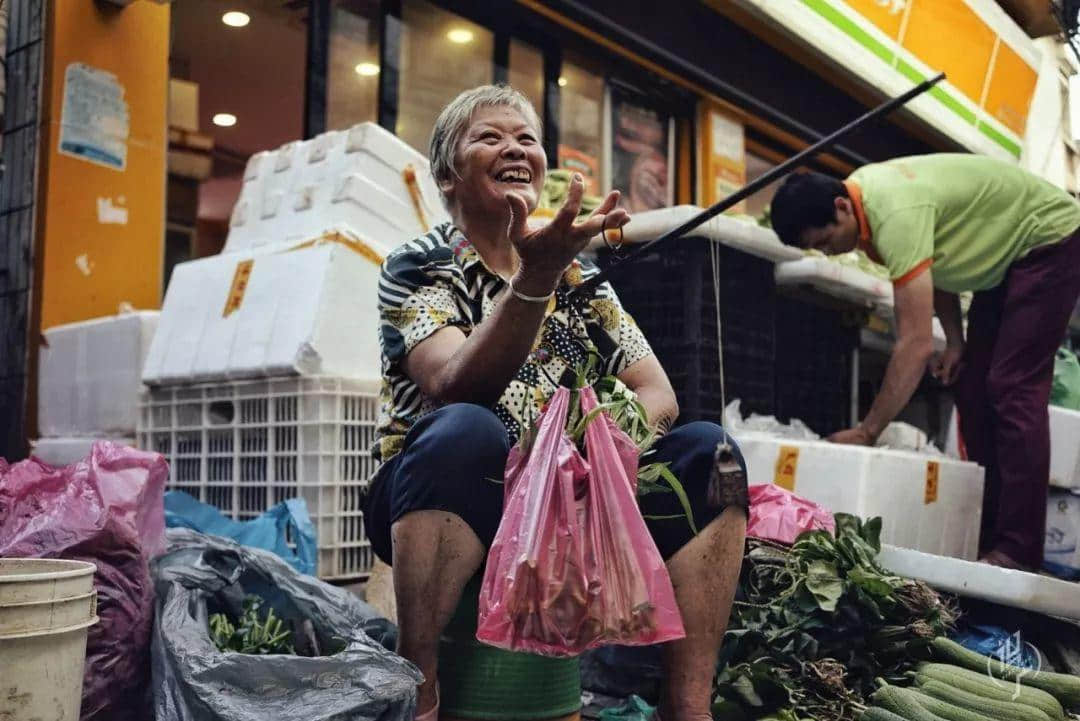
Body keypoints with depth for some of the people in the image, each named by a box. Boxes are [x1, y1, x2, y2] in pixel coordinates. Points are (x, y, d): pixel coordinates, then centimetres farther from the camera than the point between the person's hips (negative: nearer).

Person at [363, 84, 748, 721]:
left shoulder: (579, 276, 12)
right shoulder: (418, 267, -1)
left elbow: (658, 395, 3)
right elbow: (454, 389, -21)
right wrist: (534, 278, -35)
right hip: (446, 507, -4)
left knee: (708, 449, -15)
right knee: (465, 430, -35)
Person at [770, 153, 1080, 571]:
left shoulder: (897, 215, -37)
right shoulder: (863, 195, -8)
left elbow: (915, 344, -38)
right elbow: (935, 266, 8)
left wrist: (866, 432, -34)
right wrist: (956, 341, 0)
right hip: (1009, 255, 9)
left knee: (1014, 391, -18)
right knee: (973, 392, 3)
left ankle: (1017, 551, -17)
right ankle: (989, 541, 5)